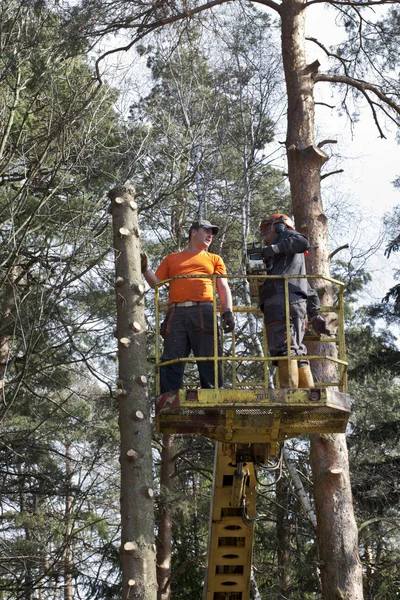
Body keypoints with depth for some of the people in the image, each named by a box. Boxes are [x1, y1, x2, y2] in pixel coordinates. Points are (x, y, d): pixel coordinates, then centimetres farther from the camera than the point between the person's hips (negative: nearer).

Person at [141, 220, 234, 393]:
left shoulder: (214, 259, 24)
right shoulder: (172, 259, 25)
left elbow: (223, 288, 13)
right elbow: (156, 283, 21)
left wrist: (228, 312, -3)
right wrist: (145, 269, 3)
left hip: (203, 313, 0)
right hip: (176, 314, 0)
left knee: (209, 362, -8)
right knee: (171, 362, -7)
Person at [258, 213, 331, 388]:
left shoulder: (286, 234, 17)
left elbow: (302, 243, -9)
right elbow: (308, 290, 33)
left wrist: (275, 248, -8)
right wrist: (314, 315, 28)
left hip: (282, 298, -10)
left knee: (283, 347, -19)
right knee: (295, 350, 4)